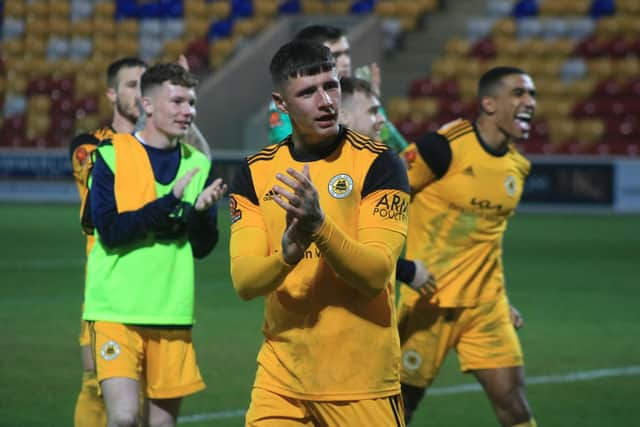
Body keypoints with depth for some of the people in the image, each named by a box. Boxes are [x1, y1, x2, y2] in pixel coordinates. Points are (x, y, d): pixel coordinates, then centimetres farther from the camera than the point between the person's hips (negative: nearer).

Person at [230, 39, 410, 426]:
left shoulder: (378, 163, -7)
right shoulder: (256, 172, 3)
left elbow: (376, 274, -15)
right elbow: (244, 281, -6)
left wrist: (320, 226, -30)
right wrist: (287, 252, -26)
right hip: (279, 378, 3)